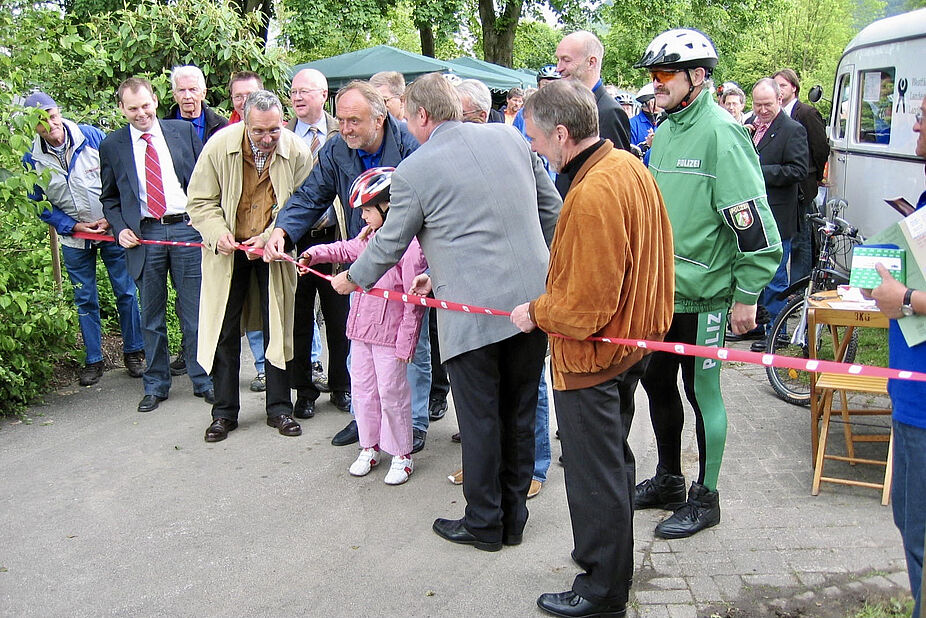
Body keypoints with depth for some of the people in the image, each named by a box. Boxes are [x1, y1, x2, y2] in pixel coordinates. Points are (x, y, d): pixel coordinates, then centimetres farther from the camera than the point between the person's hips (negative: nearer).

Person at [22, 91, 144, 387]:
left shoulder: (92, 137, -10)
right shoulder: (32, 160, -5)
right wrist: (73, 226, -9)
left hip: (113, 229, -1)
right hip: (74, 239, 1)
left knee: (126, 293, 4)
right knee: (85, 301, 9)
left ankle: (134, 352, 19)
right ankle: (93, 360, 21)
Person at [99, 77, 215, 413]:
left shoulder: (184, 131, 6)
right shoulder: (112, 146, 7)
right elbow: (109, 197, 14)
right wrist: (120, 228, -2)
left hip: (187, 228, -1)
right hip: (144, 235, 1)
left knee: (195, 311, 4)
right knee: (152, 316, 9)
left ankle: (203, 380, 16)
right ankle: (155, 385, 22)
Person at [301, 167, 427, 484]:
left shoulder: (409, 245, -19)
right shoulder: (369, 236, 6)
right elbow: (346, 250, 29)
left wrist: (405, 342, -17)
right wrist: (313, 254, 17)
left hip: (390, 333, -8)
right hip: (361, 328, 8)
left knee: (391, 393, 2)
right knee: (362, 389, 15)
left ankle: (402, 455, 18)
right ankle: (369, 447, 31)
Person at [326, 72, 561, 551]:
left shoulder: (414, 171, -5)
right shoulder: (511, 138, 7)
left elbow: (390, 242, 5)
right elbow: (552, 209, 13)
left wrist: (353, 279, 24)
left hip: (473, 309, -5)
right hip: (531, 297, 5)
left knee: (479, 418, 8)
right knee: (520, 412, 15)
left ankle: (484, 523, 22)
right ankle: (513, 516, 29)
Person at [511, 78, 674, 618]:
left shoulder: (591, 196, -29)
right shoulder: (630, 167, 2)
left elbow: (585, 305, -28)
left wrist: (535, 313, -11)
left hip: (591, 358, -10)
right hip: (631, 341, 10)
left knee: (595, 476, 5)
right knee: (614, 461, 24)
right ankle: (612, 558, 43)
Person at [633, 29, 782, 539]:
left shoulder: (721, 134, -16)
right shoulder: (664, 133, 10)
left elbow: (755, 224, -18)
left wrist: (747, 296, -16)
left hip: (703, 294, -8)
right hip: (660, 290, 8)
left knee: (702, 392, 4)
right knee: (656, 381, 16)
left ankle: (705, 498, 20)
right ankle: (668, 479, 35)